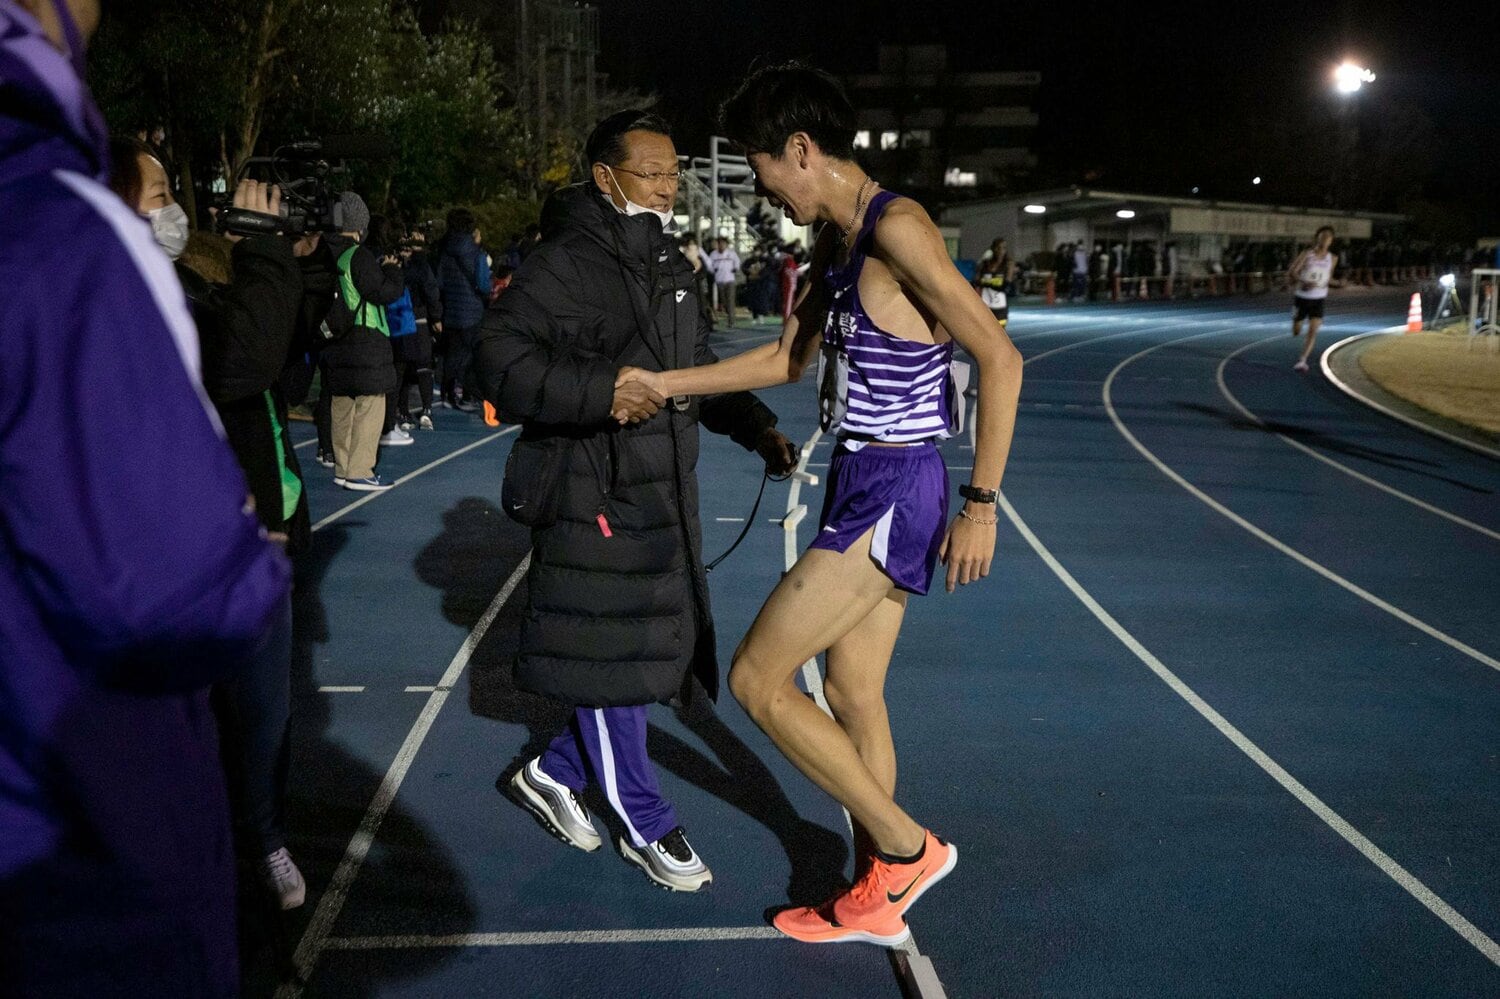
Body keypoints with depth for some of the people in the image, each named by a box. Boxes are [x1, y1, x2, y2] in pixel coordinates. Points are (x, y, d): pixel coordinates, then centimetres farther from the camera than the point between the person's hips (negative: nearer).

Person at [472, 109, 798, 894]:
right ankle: (647, 828, 18)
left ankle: (554, 774, 33)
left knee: (656, 653, 14)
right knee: (611, 662, 2)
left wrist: (756, 428, 9)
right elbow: (499, 357, -21)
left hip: (662, 496, 9)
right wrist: (600, 392, -32)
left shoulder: (668, 267, 14)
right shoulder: (564, 264, -12)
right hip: (592, 497, -8)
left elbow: (700, 369, 23)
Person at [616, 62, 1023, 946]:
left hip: (891, 493, -9)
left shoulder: (897, 228, -17)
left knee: (757, 679, -6)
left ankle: (908, 847, 6)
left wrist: (981, 506, -20)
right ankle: (875, 900, 28)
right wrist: (664, 385, 18)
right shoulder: (838, 243, 11)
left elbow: (1001, 357, -20)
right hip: (865, 486, 9)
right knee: (853, 696, 15)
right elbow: (788, 359, 22)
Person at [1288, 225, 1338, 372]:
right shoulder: (1306, 254, -11)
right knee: (1296, 332, 11)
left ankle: (1302, 360, -11)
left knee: (1313, 331, -14)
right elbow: (1291, 272, -15)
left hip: (1319, 300, 1)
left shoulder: (1332, 258, -2)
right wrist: (1303, 283, -29)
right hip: (1301, 297, -1)